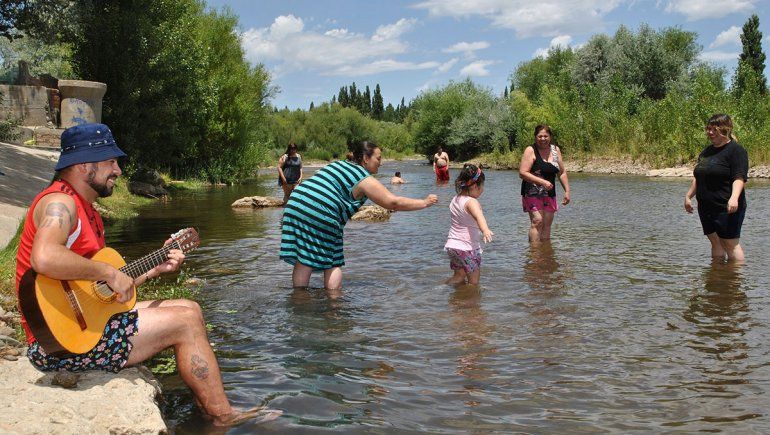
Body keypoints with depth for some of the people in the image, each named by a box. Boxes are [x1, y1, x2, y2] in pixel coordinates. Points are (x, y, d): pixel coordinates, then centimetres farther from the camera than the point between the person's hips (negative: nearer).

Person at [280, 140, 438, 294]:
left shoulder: (339, 164, 25)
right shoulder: (365, 180, 2)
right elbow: (394, 202, 2)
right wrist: (424, 203, 10)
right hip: (321, 216, -7)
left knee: (303, 261, 9)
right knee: (333, 263, 9)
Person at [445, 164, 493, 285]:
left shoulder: (455, 200, 7)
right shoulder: (471, 202, -19)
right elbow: (479, 216, -41)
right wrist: (485, 230, -59)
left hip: (452, 244, 8)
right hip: (467, 247, -8)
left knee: (459, 276, 22)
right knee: (474, 280, 3)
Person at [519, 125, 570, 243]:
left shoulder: (555, 150, 9)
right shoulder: (530, 151, -8)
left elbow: (562, 172, 15)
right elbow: (522, 173, -17)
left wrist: (567, 191, 8)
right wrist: (542, 182, -22)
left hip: (549, 193, 6)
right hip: (533, 193, -5)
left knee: (547, 224, 5)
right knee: (537, 221, -15)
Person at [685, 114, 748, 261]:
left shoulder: (735, 150, -7)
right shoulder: (707, 151, 17)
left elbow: (739, 178, -17)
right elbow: (697, 178, 24)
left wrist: (734, 198, -30)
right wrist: (688, 196, 19)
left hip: (726, 208, -8)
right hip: (706, 207, 8)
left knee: (731, 243, -6)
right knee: (716, 242, 10)